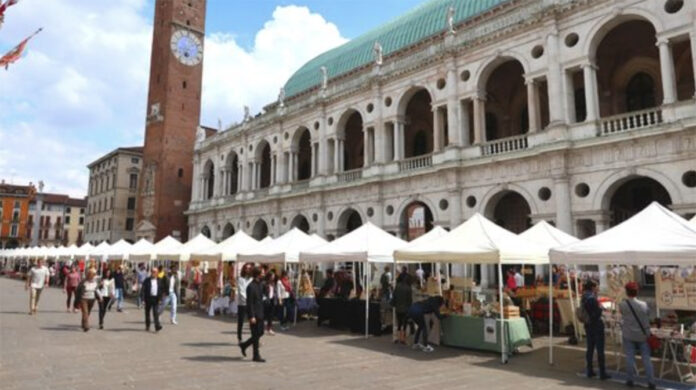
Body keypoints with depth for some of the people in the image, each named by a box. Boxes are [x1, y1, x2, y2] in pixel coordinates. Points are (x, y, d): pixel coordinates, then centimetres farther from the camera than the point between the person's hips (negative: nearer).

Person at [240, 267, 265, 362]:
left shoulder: (259, 285, 11)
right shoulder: (251, 287, -18)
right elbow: (249, 303, -19)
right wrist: (252, 316, -21)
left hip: (260, 314, 9)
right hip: (254, 315, -9)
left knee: (260, 333, 14)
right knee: (256, 335, 0)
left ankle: (244, 345, 30)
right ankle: (256, 356, 10)